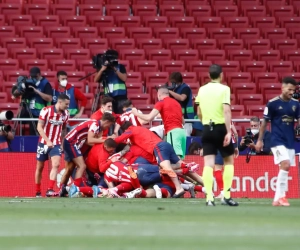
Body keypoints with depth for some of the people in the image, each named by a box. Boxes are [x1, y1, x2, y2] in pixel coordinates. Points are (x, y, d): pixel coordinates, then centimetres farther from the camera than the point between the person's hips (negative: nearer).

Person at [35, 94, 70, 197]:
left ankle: (50, 190, -23)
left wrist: (62, 143, 10)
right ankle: (37, 192, 20)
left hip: (56, 144, 2)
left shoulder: (66, 114, 0)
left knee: (56, 164, -19)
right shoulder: (46, 111, -13)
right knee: (40, 167, 7)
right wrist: (48, 141, -22)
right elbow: (39, 127, -14)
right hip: (44, 142, -2)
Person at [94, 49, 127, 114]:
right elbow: (96, 80, -1)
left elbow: (124, 78, -5)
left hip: (121, 97, -1)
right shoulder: (105, 68, 10)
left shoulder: (120, 67, 8)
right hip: (109, 97, 1)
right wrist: (102, 69, -13)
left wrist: (115, 70, -12)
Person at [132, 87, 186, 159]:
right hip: (181, 131, 7)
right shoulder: (176, 103, 23)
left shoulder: (161, 103, 2)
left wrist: (136, 113, 10)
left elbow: (149, 118, -6)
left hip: (173, 132, -7)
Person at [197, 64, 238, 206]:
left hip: (207, 129, 3)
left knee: (208, 164, -1)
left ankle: (209, 197, -11)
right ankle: (227, 195, 8)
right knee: (229, 161, 13)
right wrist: (228, 132, -18)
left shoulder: (202, 90, 8)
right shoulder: (224, 89, -6)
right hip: (221, 128, -3)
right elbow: (226, 111, -16)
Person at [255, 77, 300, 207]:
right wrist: (260, 140, 0)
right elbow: (265, 122, -1)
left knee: (285, 168, 7)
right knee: (285, 164, -21)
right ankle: (281, 196, -14)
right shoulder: (273, 103, -8)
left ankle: (277, 199, 15)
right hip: (277, 140, -6)